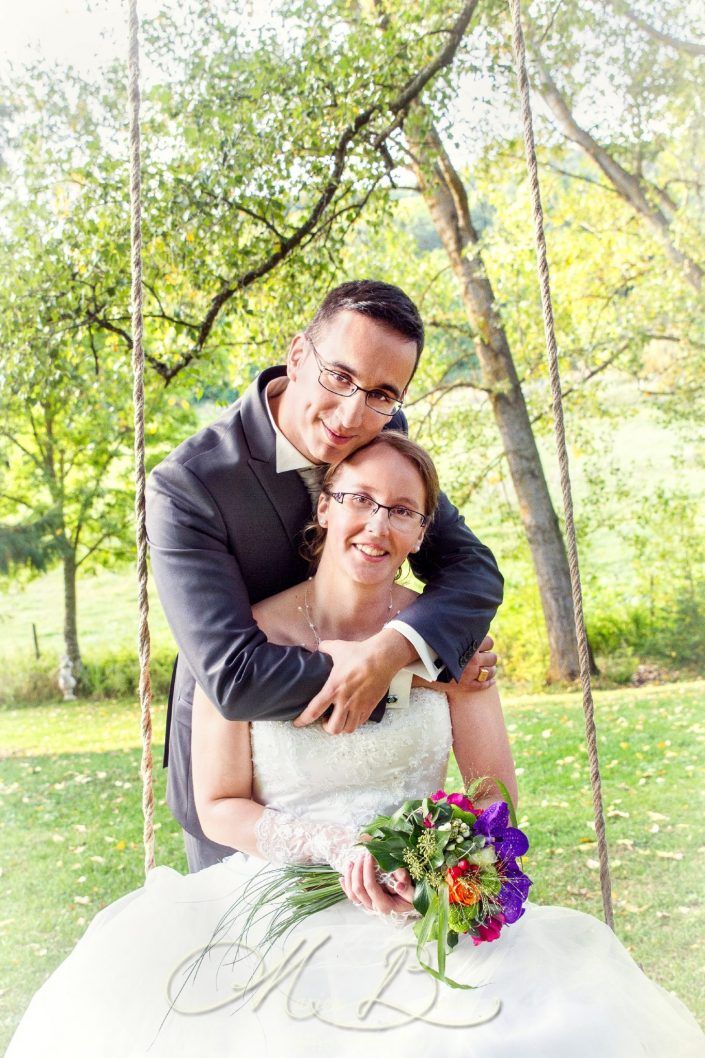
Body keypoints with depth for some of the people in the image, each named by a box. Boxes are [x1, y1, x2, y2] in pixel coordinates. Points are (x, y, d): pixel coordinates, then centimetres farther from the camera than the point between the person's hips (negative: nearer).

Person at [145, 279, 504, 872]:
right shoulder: (188, 486, -28)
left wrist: (393, 650, -33)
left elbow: (473, 568, -12)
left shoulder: (387, 436, -11)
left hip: (364, 750, 5)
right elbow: (233, 678, -34)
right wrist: (414, 668, -31)